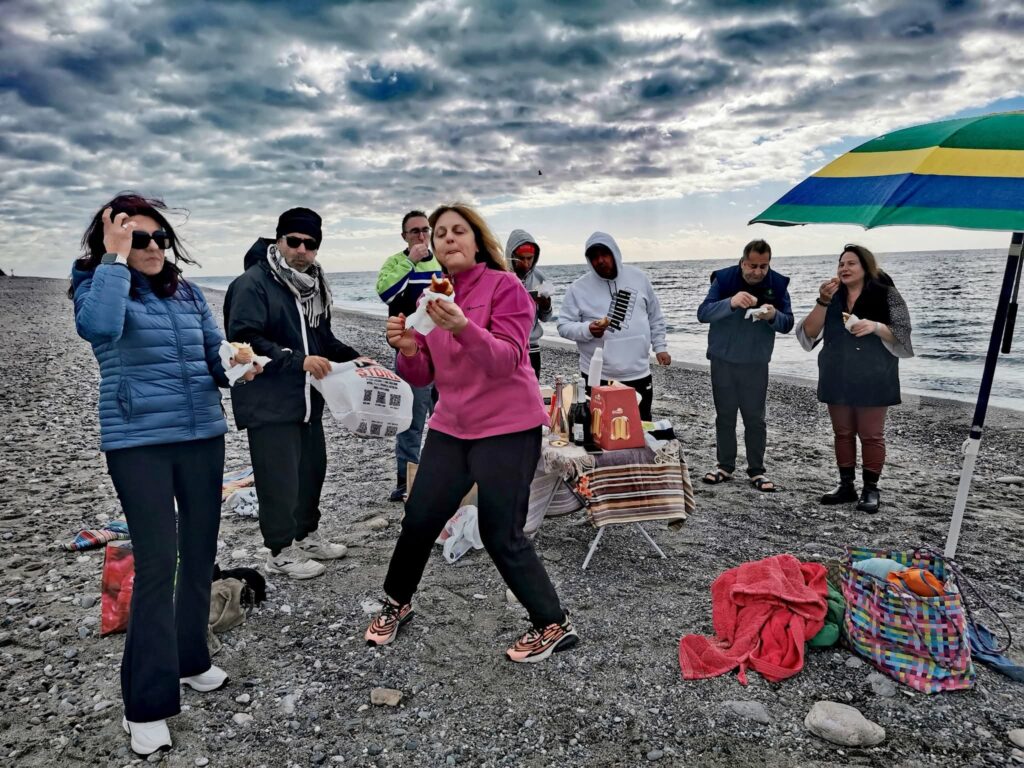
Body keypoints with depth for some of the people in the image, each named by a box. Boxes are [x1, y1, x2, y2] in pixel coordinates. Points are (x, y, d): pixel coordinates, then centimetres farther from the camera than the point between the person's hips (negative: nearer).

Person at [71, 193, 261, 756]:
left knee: (199, 553, 13)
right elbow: (99, 328, -27)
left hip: (203, 436, 5)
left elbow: (216, 358, 12)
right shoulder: (97, 288, -3)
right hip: (138, 444, -5)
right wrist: (116, 259, -20)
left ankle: (190, 659, 33)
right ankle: (146, 705, 5)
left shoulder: (189, 293, 9)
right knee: (157, 563, -8)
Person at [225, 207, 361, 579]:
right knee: (280, 478, -2)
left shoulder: (313, 285, 14)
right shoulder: (252, 284, -13)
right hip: (268, 403, -8)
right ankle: (280, 552, 15)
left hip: (306, 398, 9)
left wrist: (354, 358, 7)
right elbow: (244, 339, -22)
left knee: (312, 469, 18)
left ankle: (307, 535, 36)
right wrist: (298, 360, -27)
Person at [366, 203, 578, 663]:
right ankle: (397, 604, 35)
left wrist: (463, 328, -37)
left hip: (508, 428, -5)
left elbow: (506, 360, -21)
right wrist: (409, 349, -16)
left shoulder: (504, 286, -9)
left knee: (501, 536, -4)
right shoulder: (430, 297, 7)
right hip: (451, 427, 6)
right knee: (419, 518, 9)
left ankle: (554, 626, 16)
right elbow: (422, 377, 6)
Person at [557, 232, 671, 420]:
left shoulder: (638, 277, 5)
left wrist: (660, 347, 8)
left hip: (639, 374, 3)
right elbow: (564, 326, -5)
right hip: (598, 378, -2)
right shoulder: (578, 288, -4)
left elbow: (655, 317, 13)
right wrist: (588, 329, -23)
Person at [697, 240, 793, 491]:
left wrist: (773, 316, -26)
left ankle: (756, 470, 14)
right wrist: (731, 302, -34)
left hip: (756, 363, 0)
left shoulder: (777, 283, -4)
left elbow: (787, 324, -3)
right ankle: (725, 466, 20)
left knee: (755, 418, 3)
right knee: (725, 415, 8)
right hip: (723, 360, 0)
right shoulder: (723, 278, -8)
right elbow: (703, 313, -17)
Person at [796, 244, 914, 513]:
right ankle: (846, 485, 19)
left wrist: (875, 326, -24)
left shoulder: (887, 295, -3)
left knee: (871, 435, 1)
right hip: (838, 378, 4)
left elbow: (901, 334, -7)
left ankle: (871, 489, 10)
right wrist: (823, 301, -14)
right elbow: (809, 333, -2)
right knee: (843, 433, 10)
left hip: (872, 379, -4)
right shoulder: (833, 296, 7)